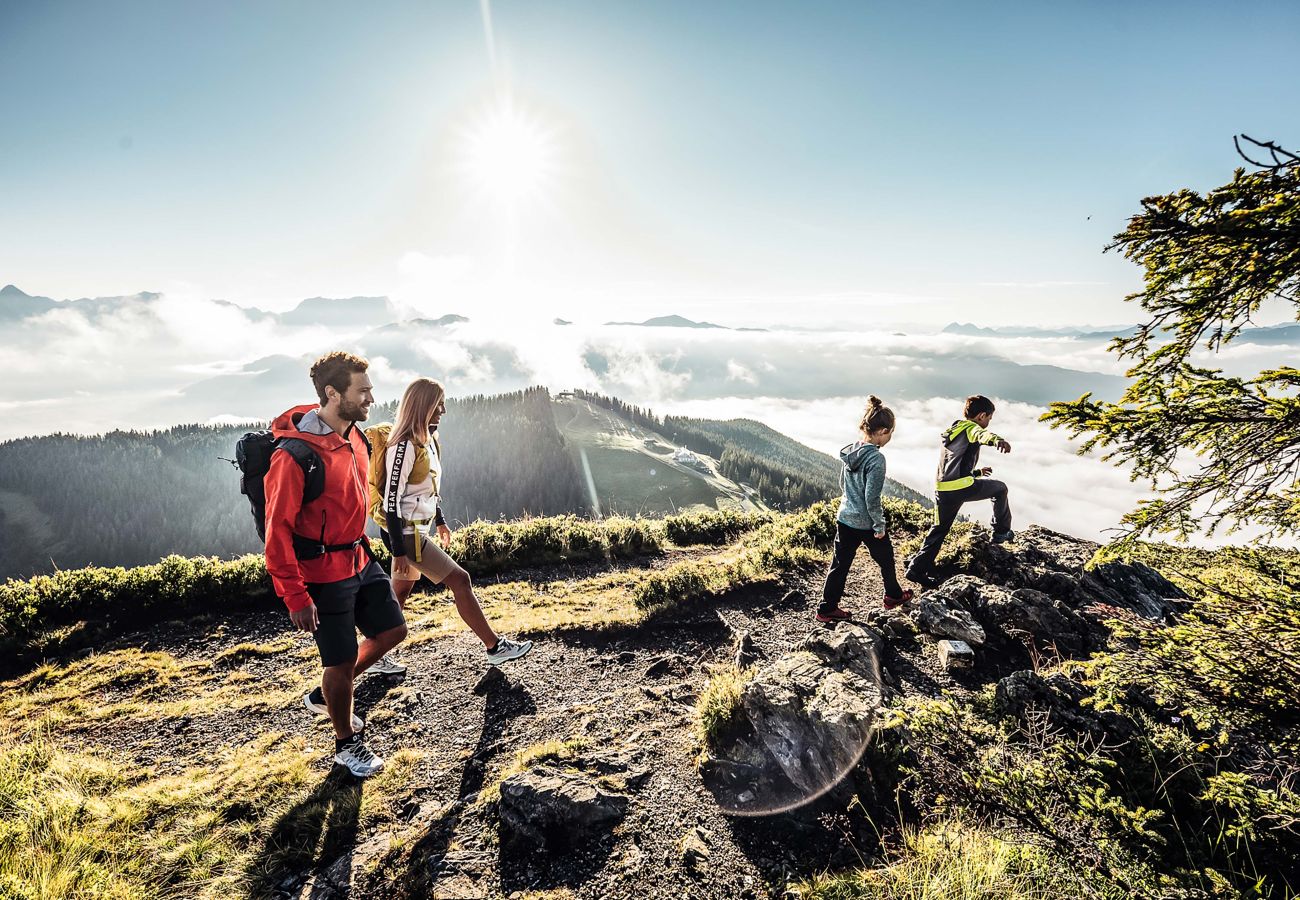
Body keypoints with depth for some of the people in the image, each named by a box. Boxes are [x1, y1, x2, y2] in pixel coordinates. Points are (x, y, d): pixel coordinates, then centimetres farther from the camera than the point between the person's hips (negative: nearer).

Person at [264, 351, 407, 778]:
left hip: (360, 561, 8)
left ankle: (325, 696, 38)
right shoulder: (294, 454, -24)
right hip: (322, 573, -8)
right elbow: (278, 530, -20)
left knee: (392, 630, 16)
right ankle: (347, 743, 31)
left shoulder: (355, 436, 1)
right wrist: (296, 597, -18)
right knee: (342, 661, 5)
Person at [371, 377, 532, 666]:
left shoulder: (426, 439, 9)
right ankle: (494, 647, 4)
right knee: (460, 580, -6)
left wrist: (440, 522, 23)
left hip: (417, 529, 9)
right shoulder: (404, 445, -20)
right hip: (406, 533, -9)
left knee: (400, 592, 15)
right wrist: (399, 551, -19)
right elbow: (391, 501, -20)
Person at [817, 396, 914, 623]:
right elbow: (872, 498, -23)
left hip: (845, 518, 6)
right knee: (885, 558, 20)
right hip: (867, 523, -6)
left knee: (840, 564, 11)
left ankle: (827, 608, 15)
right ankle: (893, 595, 42)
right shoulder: (876, 458, -23)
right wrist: (879, 525, -12)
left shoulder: (849, 451, -1)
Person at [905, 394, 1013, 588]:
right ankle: (1001, 532, 29)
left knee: (939, 529, 18)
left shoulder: (950, 432, 28)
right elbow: (982, 434, -26)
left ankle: (917, 568, 12)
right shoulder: (971, 428, 2)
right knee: (1000, 488, 21)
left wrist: (977, 472, 45)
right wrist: (997, 440, -47)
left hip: (942, 490, 7)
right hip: (963, 487, -7)